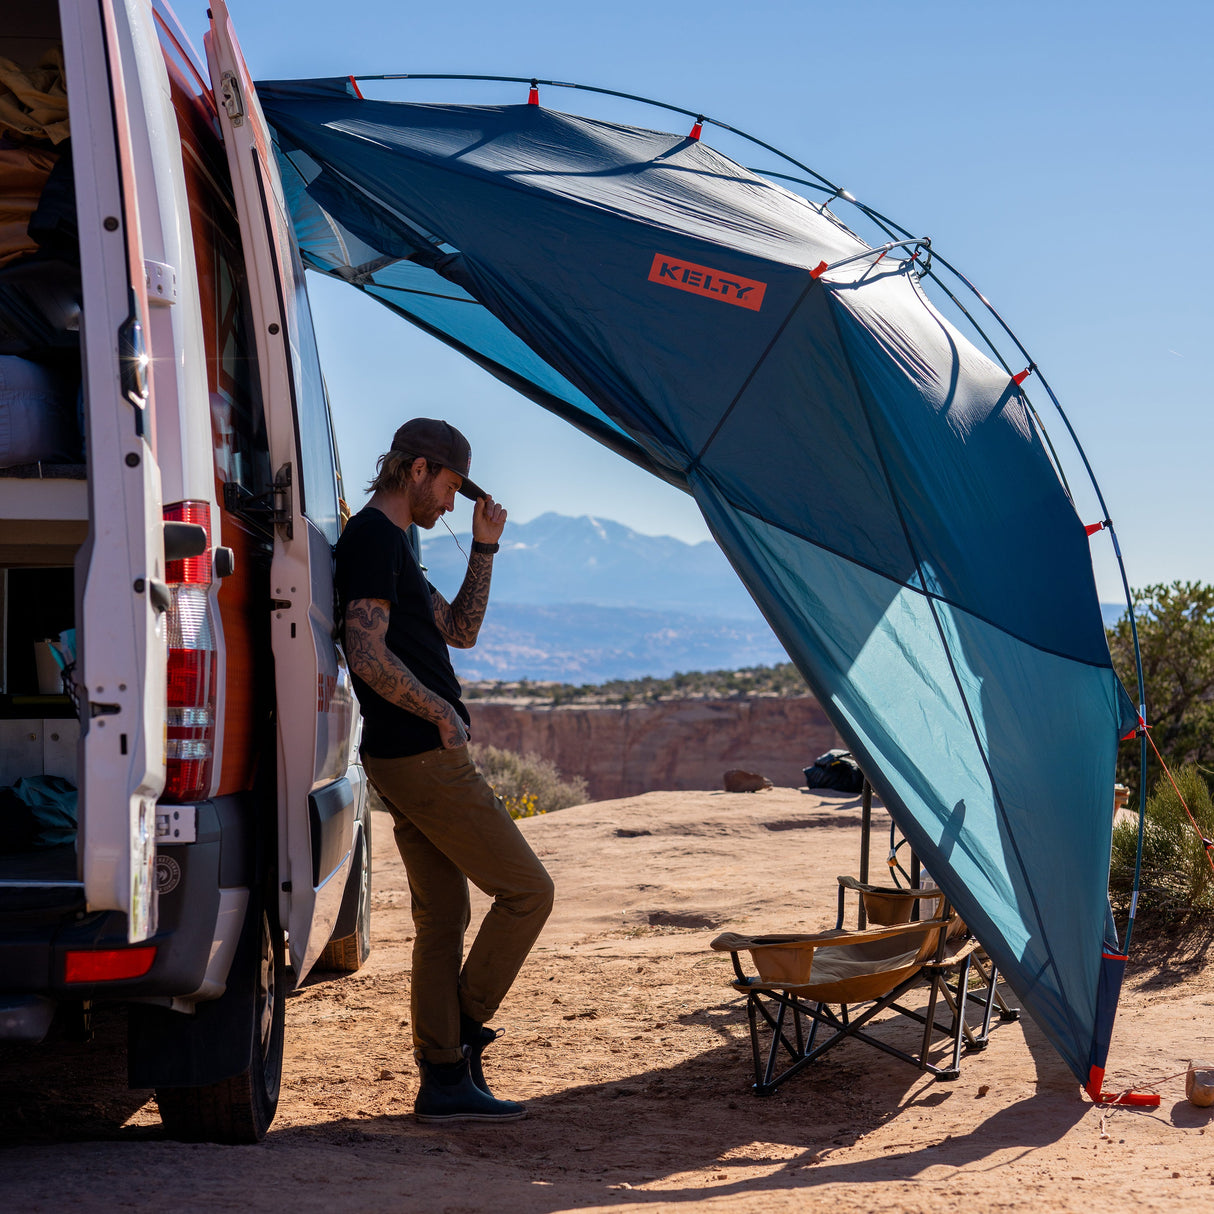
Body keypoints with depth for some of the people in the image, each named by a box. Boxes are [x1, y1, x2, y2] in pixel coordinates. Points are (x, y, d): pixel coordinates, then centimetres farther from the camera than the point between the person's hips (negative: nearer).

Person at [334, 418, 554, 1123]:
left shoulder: (391, 544, 20)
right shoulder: (373, 537, -12)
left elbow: (459, 630, 23)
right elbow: (369, 656, -22)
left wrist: (484, 547, 15)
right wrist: (442, 713, -16)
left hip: (411, 760, 10)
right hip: (424, 756, -10)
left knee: (443, 917, 10)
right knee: (527, 889, -4)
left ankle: (444, 1081, 12)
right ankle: (462, 1035, 2)